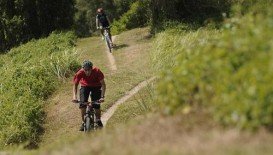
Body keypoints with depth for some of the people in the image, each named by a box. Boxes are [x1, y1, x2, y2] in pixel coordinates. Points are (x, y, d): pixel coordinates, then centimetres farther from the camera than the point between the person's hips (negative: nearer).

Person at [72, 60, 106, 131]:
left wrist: (102, 97, -36)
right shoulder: (80, 73, -30)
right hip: (85, 86, 1)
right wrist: (75, 96, -35)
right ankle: (83, 122, -2)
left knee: (96, 104, -14)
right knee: (82, 103, -17)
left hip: (96, 87, -1)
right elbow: (75, 85, -20)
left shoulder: (97, 71, -33)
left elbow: (103, 84, -26)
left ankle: (98, 120, 12)